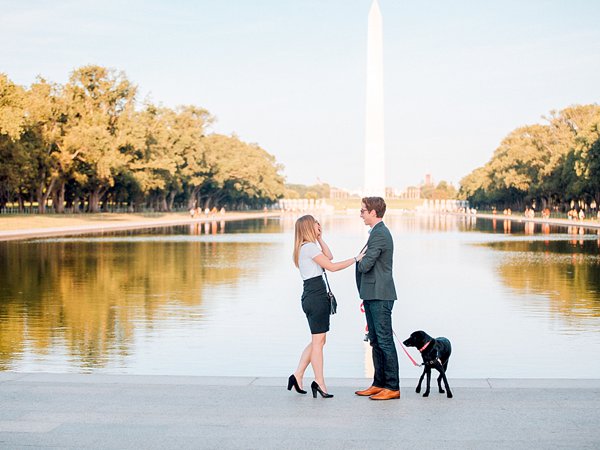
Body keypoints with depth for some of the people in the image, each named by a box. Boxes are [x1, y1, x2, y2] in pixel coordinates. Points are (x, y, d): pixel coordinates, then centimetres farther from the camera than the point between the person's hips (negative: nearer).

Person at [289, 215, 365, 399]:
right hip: (316, 296, -10)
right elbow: (331, 266, -15)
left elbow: (329, 257, 22)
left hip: (311, 297, 10)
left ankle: (297, 376, 14)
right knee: (318, 341, -3)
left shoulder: (307, 247, 17)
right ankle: (319, 382, 3)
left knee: (317, 340, 15)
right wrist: (355, 259, -10)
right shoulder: (309, 247, -13)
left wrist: (320, 238, 15)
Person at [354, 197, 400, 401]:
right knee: (376, 341, 14)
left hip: (380, 296, -11)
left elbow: (365, 265, -23)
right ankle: (379, 384, 20)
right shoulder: (378, 232, 18)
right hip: (373, 296, 11)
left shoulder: (379, 234, -16)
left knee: (385, 341, -7)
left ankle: (392, 387, -3)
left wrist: (359, 260, 2)